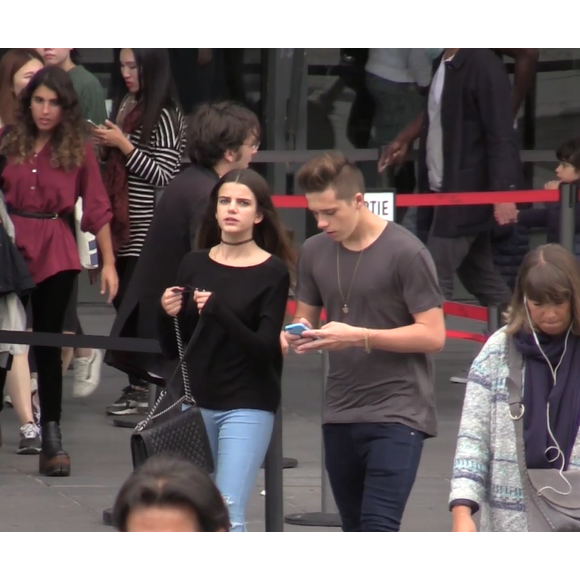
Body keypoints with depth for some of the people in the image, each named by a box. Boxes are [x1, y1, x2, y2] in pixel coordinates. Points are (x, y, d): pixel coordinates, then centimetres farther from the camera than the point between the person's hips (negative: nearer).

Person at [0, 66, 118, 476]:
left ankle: (52, 435, 8)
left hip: (56, 254, -1)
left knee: (49, 343, 2)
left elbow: (98, 208, 1)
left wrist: (108, 262, 0)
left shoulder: (78, 149, 0)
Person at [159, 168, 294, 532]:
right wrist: (168, 315, -10)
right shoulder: (195, 265, 7)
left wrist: (218, 311, -25)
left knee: (228, 515, -13)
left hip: (248, 408, -5)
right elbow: (173, 351, 10)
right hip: (196, 403, 5)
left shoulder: (272, 273, -4)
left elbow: (265, 349, -13)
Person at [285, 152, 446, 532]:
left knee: (379, 525, -16)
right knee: (354, 525, 12)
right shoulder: (315, 252, 8)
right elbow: (306, 318, 19)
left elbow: (433, 336, -12)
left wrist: (359, 336, -21)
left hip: (397, 414, -7)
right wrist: (301, 335, -6)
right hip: (341, 415, 7)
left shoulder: (405, 252, -10)